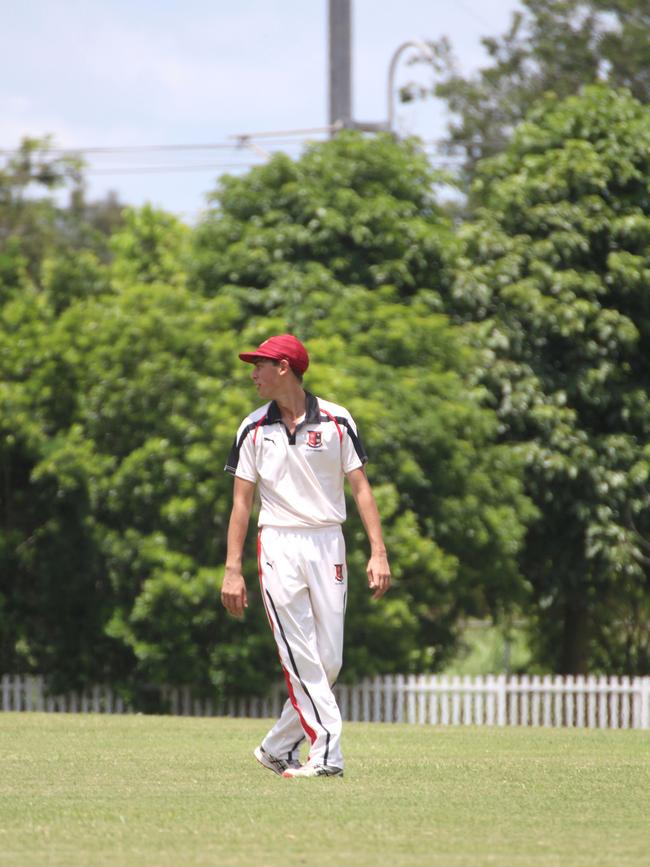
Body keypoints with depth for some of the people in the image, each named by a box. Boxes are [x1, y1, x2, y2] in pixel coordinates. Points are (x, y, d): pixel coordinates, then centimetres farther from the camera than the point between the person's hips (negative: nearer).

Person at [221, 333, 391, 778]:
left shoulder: (337, 421, 2)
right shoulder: (254, 429, 6)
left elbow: (361, 488, 2)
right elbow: (242, 502, 6)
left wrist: (378, 552, -8)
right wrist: (233, 569, 0)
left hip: (328, 543, 1)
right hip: (278, 546, -1)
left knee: (329, 661, 0)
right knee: (302, 659, -9)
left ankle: (278, 748, 14)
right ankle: (328, 756, -13)